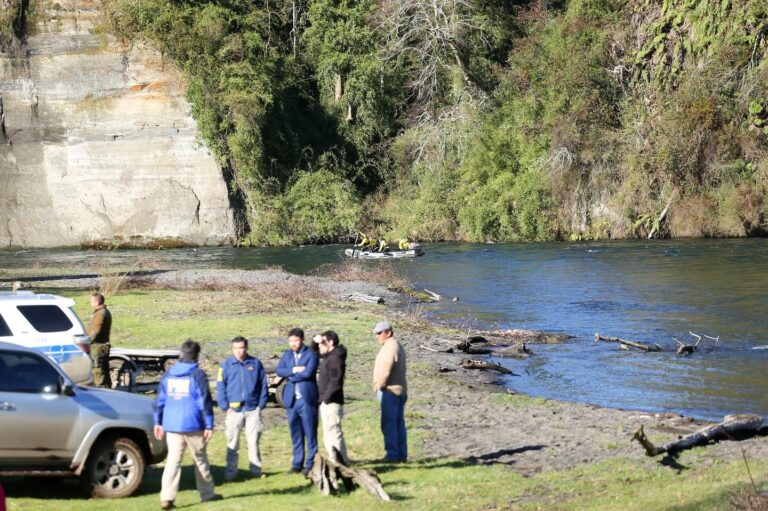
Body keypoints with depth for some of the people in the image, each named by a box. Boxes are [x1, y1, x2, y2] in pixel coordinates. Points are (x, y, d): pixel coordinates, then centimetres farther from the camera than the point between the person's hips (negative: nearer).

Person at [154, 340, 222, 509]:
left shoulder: (168, 374, 8)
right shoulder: (197, 374, -6)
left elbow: (160, 399, 11)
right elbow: (204, 402, -9)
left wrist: (158, 422, 17)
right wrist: (209, 425, -6)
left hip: (171, 425, 4)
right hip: (193, 425, -3)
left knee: (173, 460, 1)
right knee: (200, 459, 11)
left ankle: (166, 497, -9)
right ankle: (207, 493, 22)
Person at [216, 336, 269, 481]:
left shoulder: (256, 363, 3)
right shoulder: (226, 365, 0)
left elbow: (264, 386, 6)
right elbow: (220, 387, 1)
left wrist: (261, 404, -1)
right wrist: (225, 407, -6)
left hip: (253, 409, 0)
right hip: (234, 410, 0)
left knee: (253, 441, 6)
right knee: (232, 443, 3)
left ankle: (256, 469, 15)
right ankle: (231, 472, 8)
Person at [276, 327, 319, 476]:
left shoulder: (311, 354, -5)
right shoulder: (287, 354, 13)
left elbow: (308, 372, -18)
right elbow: (279, 370, 1)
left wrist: (291, 376, -6)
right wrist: (294, 370, -14)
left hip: (307, 399, -5)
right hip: (291, 399, 5)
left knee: (310, 433, -1)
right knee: (295, 433, 11)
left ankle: (310, 463, 4)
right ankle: (297, 463, 18)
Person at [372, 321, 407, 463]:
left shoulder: (389, 348, -16)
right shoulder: (397, 346, 16)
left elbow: (385, 371, -22)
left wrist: (378, 386, -7)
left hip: (390, 391, -10)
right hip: (400, 391, 10)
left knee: (388, 424, -7)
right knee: (399, 423, 11)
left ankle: (393, 454, -6)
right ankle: (401, 455, 14)